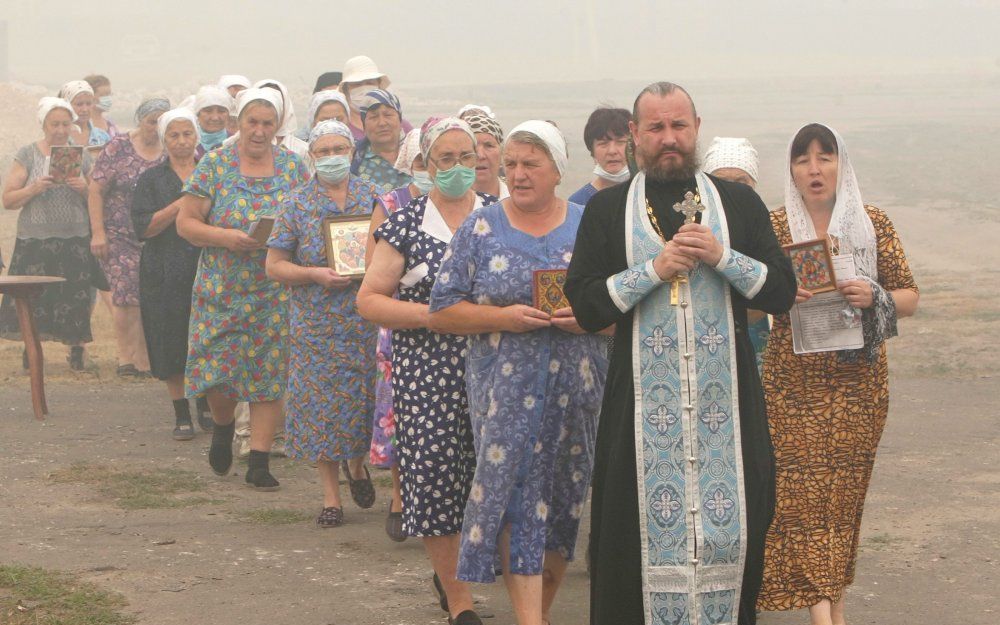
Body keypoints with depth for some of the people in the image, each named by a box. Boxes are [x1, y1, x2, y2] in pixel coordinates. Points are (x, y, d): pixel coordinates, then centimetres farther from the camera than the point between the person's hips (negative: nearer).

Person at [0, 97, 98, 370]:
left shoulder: (81, 156, 9)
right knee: (33, 300, -5)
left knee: (76, 299, -3)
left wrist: (84, 188, -7)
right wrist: (34, 188, -16)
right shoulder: (27, 155, 2)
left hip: (75, 240, 2)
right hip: (35, 242, -2)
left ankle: (76, 351, 10)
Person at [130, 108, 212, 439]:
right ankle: (182, 415, 6)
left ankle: (207, 406, 16)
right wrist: (178, 207, -16)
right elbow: (144, 228, -4)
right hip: (167, 273, -1)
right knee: (173, 347, -3)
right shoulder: (151, 179, 7)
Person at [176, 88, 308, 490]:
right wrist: (224, 237, -19)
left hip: (277, 290, 1)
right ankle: (223, 426, 29)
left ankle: (259, 462, 7)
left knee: (270, 371, -1)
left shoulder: (293, 167, 5)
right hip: (223, 288, -1)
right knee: (219, 368, -5)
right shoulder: (215, 165, -1)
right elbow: (186, 223, -2)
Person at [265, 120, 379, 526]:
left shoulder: (372, 197, 7)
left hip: (367, 320, 1)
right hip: (317, 322, -1)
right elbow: (274, 265, 2)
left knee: (367, 397, -1)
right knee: (322, 404, -1)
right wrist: (316, 275, -14)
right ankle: (331, 496, 10)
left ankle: (356, 464, 31)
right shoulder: (298, 204, 2)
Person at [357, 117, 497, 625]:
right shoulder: (405, 224, 3)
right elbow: (369, 300, 0)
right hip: (427, 376, -2)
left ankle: (449, 572, 25)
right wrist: (434, 315, -12)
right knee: (435, 474, -4)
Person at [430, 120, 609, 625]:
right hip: (505, 390, -2)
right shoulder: (480, 229, 4)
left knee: (566, 499, 7)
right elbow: (442, 311, 1)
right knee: (514, 497, -9)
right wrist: (502, 318, -14)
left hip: (578, 390, 2)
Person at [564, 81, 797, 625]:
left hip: (725, 396, 1)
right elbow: (585, 306, -2)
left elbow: (782, 293, 4)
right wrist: (655, 268, -12)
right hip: (643, 405, -1)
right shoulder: (607, 209, 6)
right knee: (647, 525, -1)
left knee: (729, 523, -1)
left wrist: (721, 257, -10)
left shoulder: (739, 203, 9)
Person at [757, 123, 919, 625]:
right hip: (792, 380, -1)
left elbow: (910, 298, 7)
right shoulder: (775, 226, 3)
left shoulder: (874, 224, 4)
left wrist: (874, 297, -14)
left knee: (844, 488, 4)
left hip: (860, 379, 1)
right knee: (801, 489, -10)